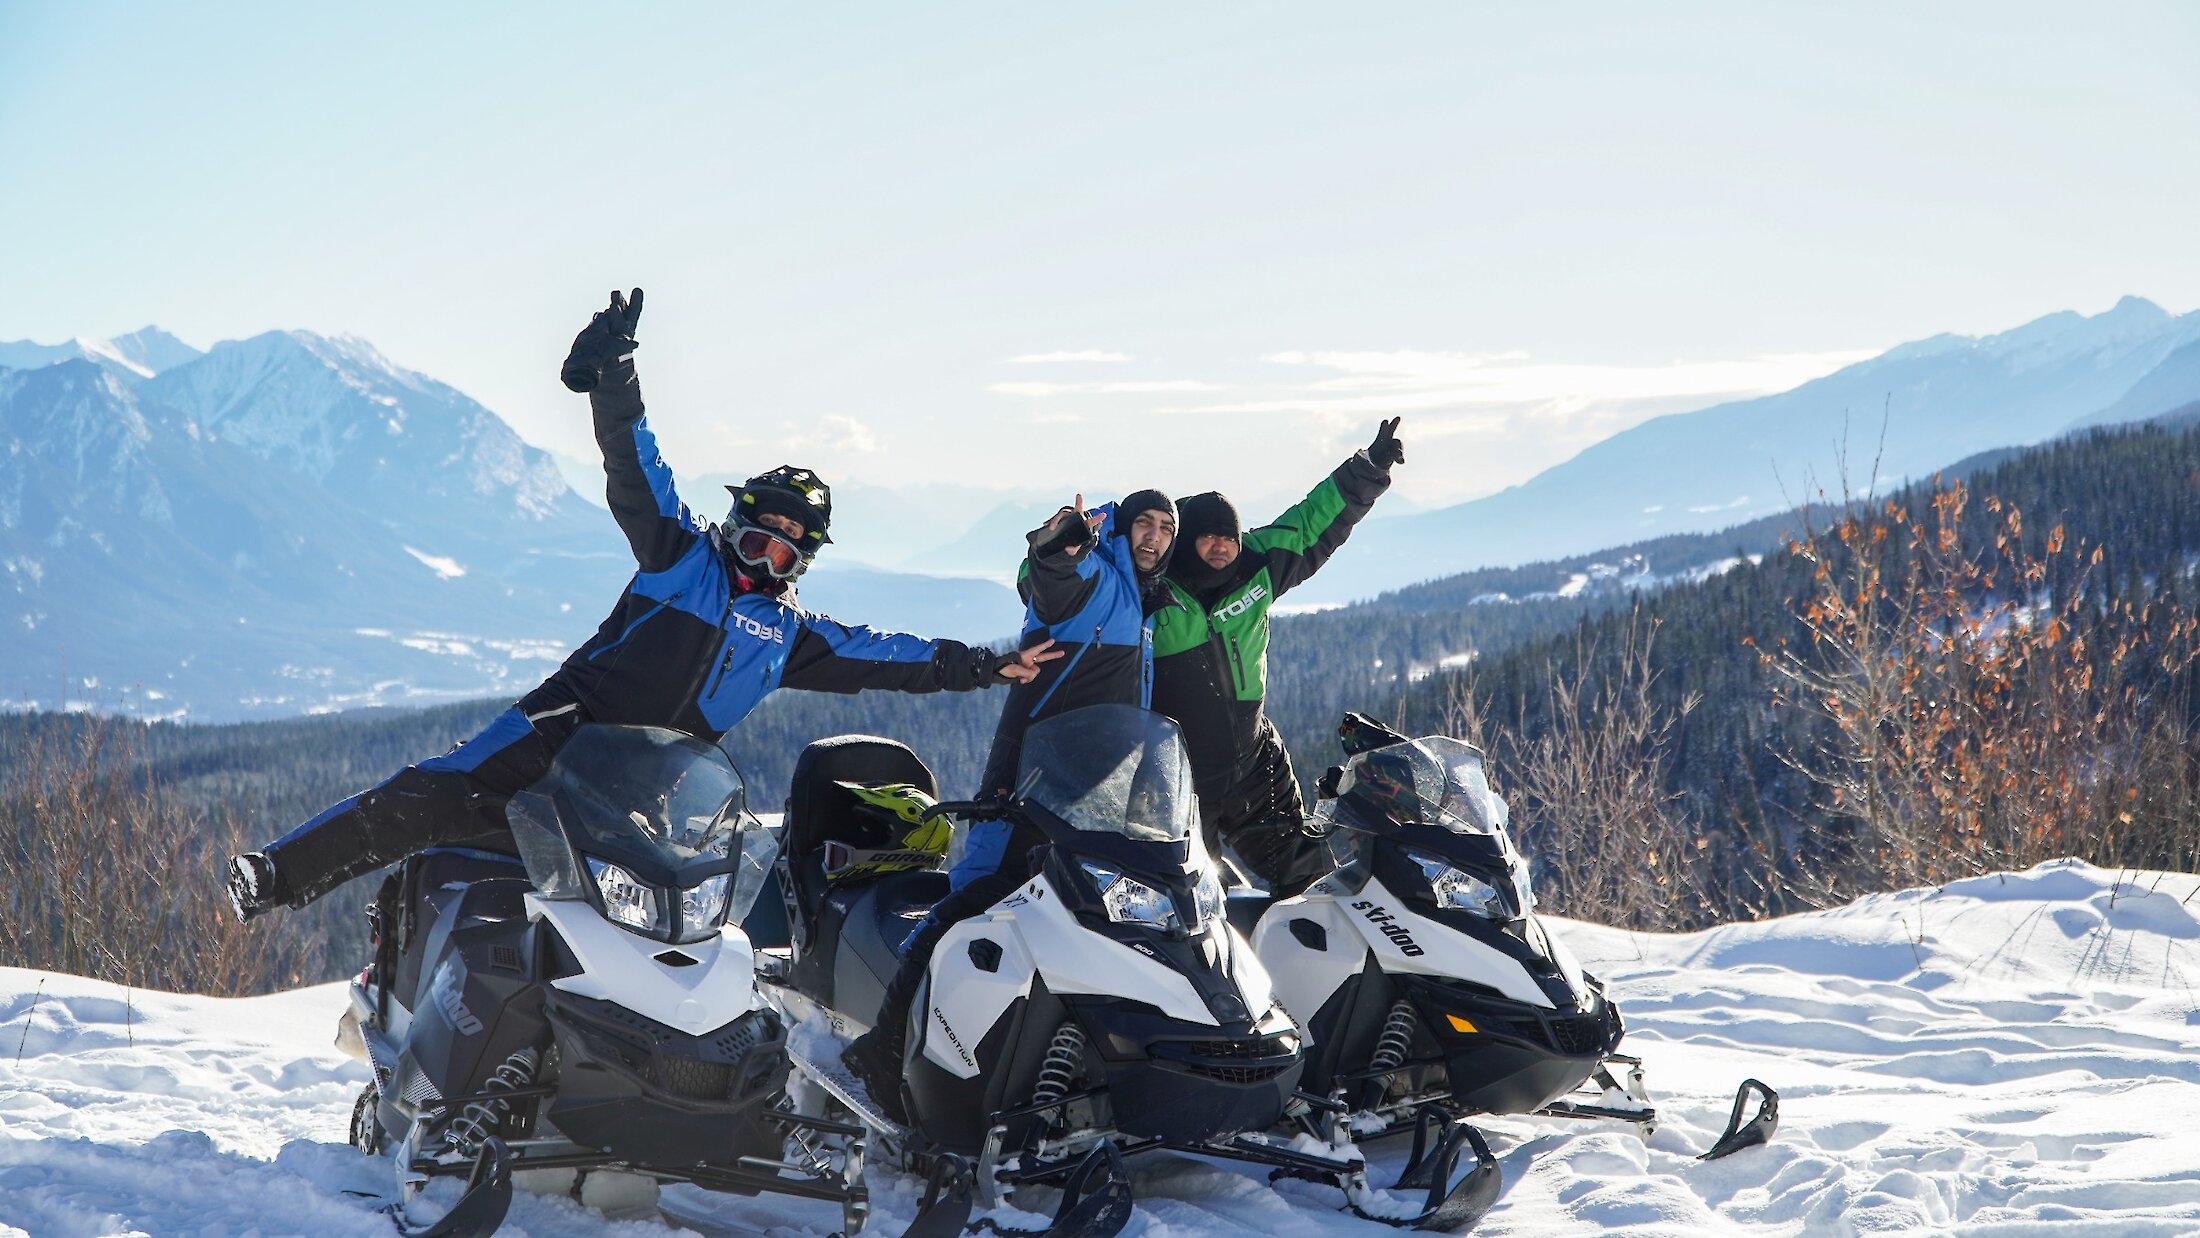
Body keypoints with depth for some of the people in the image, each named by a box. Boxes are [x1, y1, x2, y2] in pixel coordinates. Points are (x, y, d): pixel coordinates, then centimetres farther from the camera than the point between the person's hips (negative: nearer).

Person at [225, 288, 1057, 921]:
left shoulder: (792, 634, 20)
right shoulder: (682, 556, 9)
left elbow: (885, 656, 23)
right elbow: (636, 469, -1)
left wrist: (984, 667, 18)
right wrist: (612, 379, -17)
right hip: (567, 730, -5)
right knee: (440, 797, -23)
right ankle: (281, 872, -23)